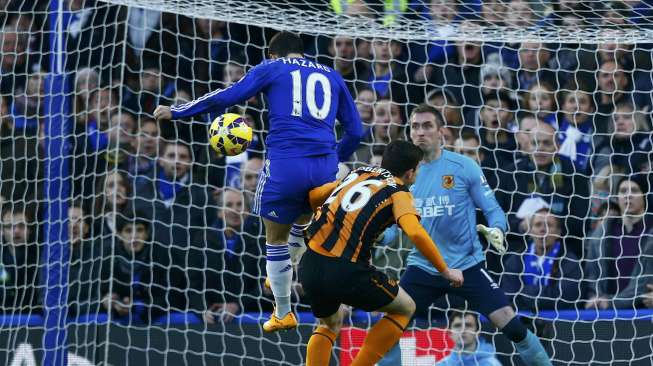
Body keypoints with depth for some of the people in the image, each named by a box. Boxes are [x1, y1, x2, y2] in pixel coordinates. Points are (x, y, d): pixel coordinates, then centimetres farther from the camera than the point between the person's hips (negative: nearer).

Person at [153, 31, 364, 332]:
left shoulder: (272, 69, 11)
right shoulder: (331, 76, 21)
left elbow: (226, 97, 5)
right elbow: (355, 131, 20)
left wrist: (176, 112, 14)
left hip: (286, 165, -4)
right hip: (325, 166, 4)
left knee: (276, 239, 12)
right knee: (303, 220, 32)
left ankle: (283, 313, 19)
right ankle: (282, 279, 43)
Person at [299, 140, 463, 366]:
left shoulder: (358, 174, 20)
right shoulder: (398, 193, 3)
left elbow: (310, 198, 21)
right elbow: (416, 233, -14)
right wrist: (445, 271, -4)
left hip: (309, 268, 6)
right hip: (346, 271, -6)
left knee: (330, 325, 33)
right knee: (405, 308, 17)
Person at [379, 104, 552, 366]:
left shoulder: (463, 167, -6)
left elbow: (493, 210, -2)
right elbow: (393, 224, 8)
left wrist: (496, 231, -24)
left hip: (466, 265, -3)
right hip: (422, 267, 3)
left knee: (509, 323, -13)